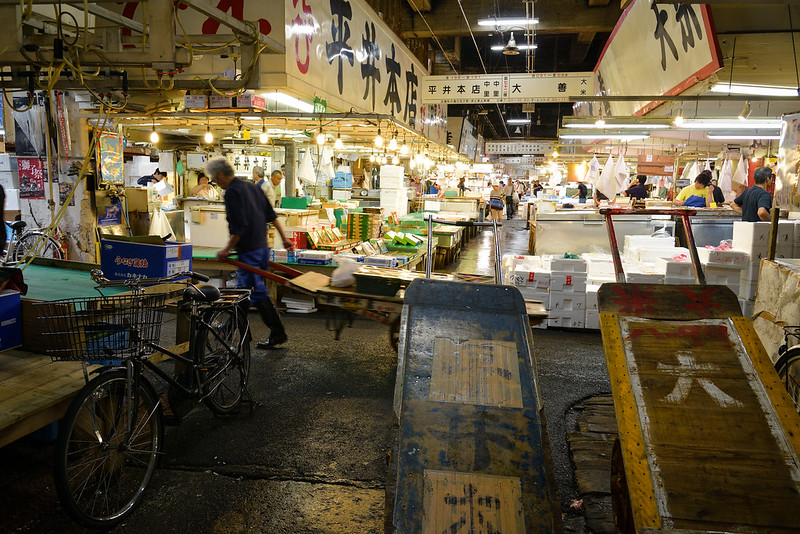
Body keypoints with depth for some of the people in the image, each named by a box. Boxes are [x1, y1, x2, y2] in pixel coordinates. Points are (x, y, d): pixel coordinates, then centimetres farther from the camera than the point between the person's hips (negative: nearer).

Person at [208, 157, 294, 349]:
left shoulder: (232, 192, -14)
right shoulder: (250, 186, 13)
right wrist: (284, 238, 18)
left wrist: (227, 250, -12)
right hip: (262, 246, 10)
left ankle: (278, 333, -1)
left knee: (258, 292, -4)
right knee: (243, 288, 17)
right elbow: (271, 215, 15)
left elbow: (239, 227, -21)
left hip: (249, 251, -10)